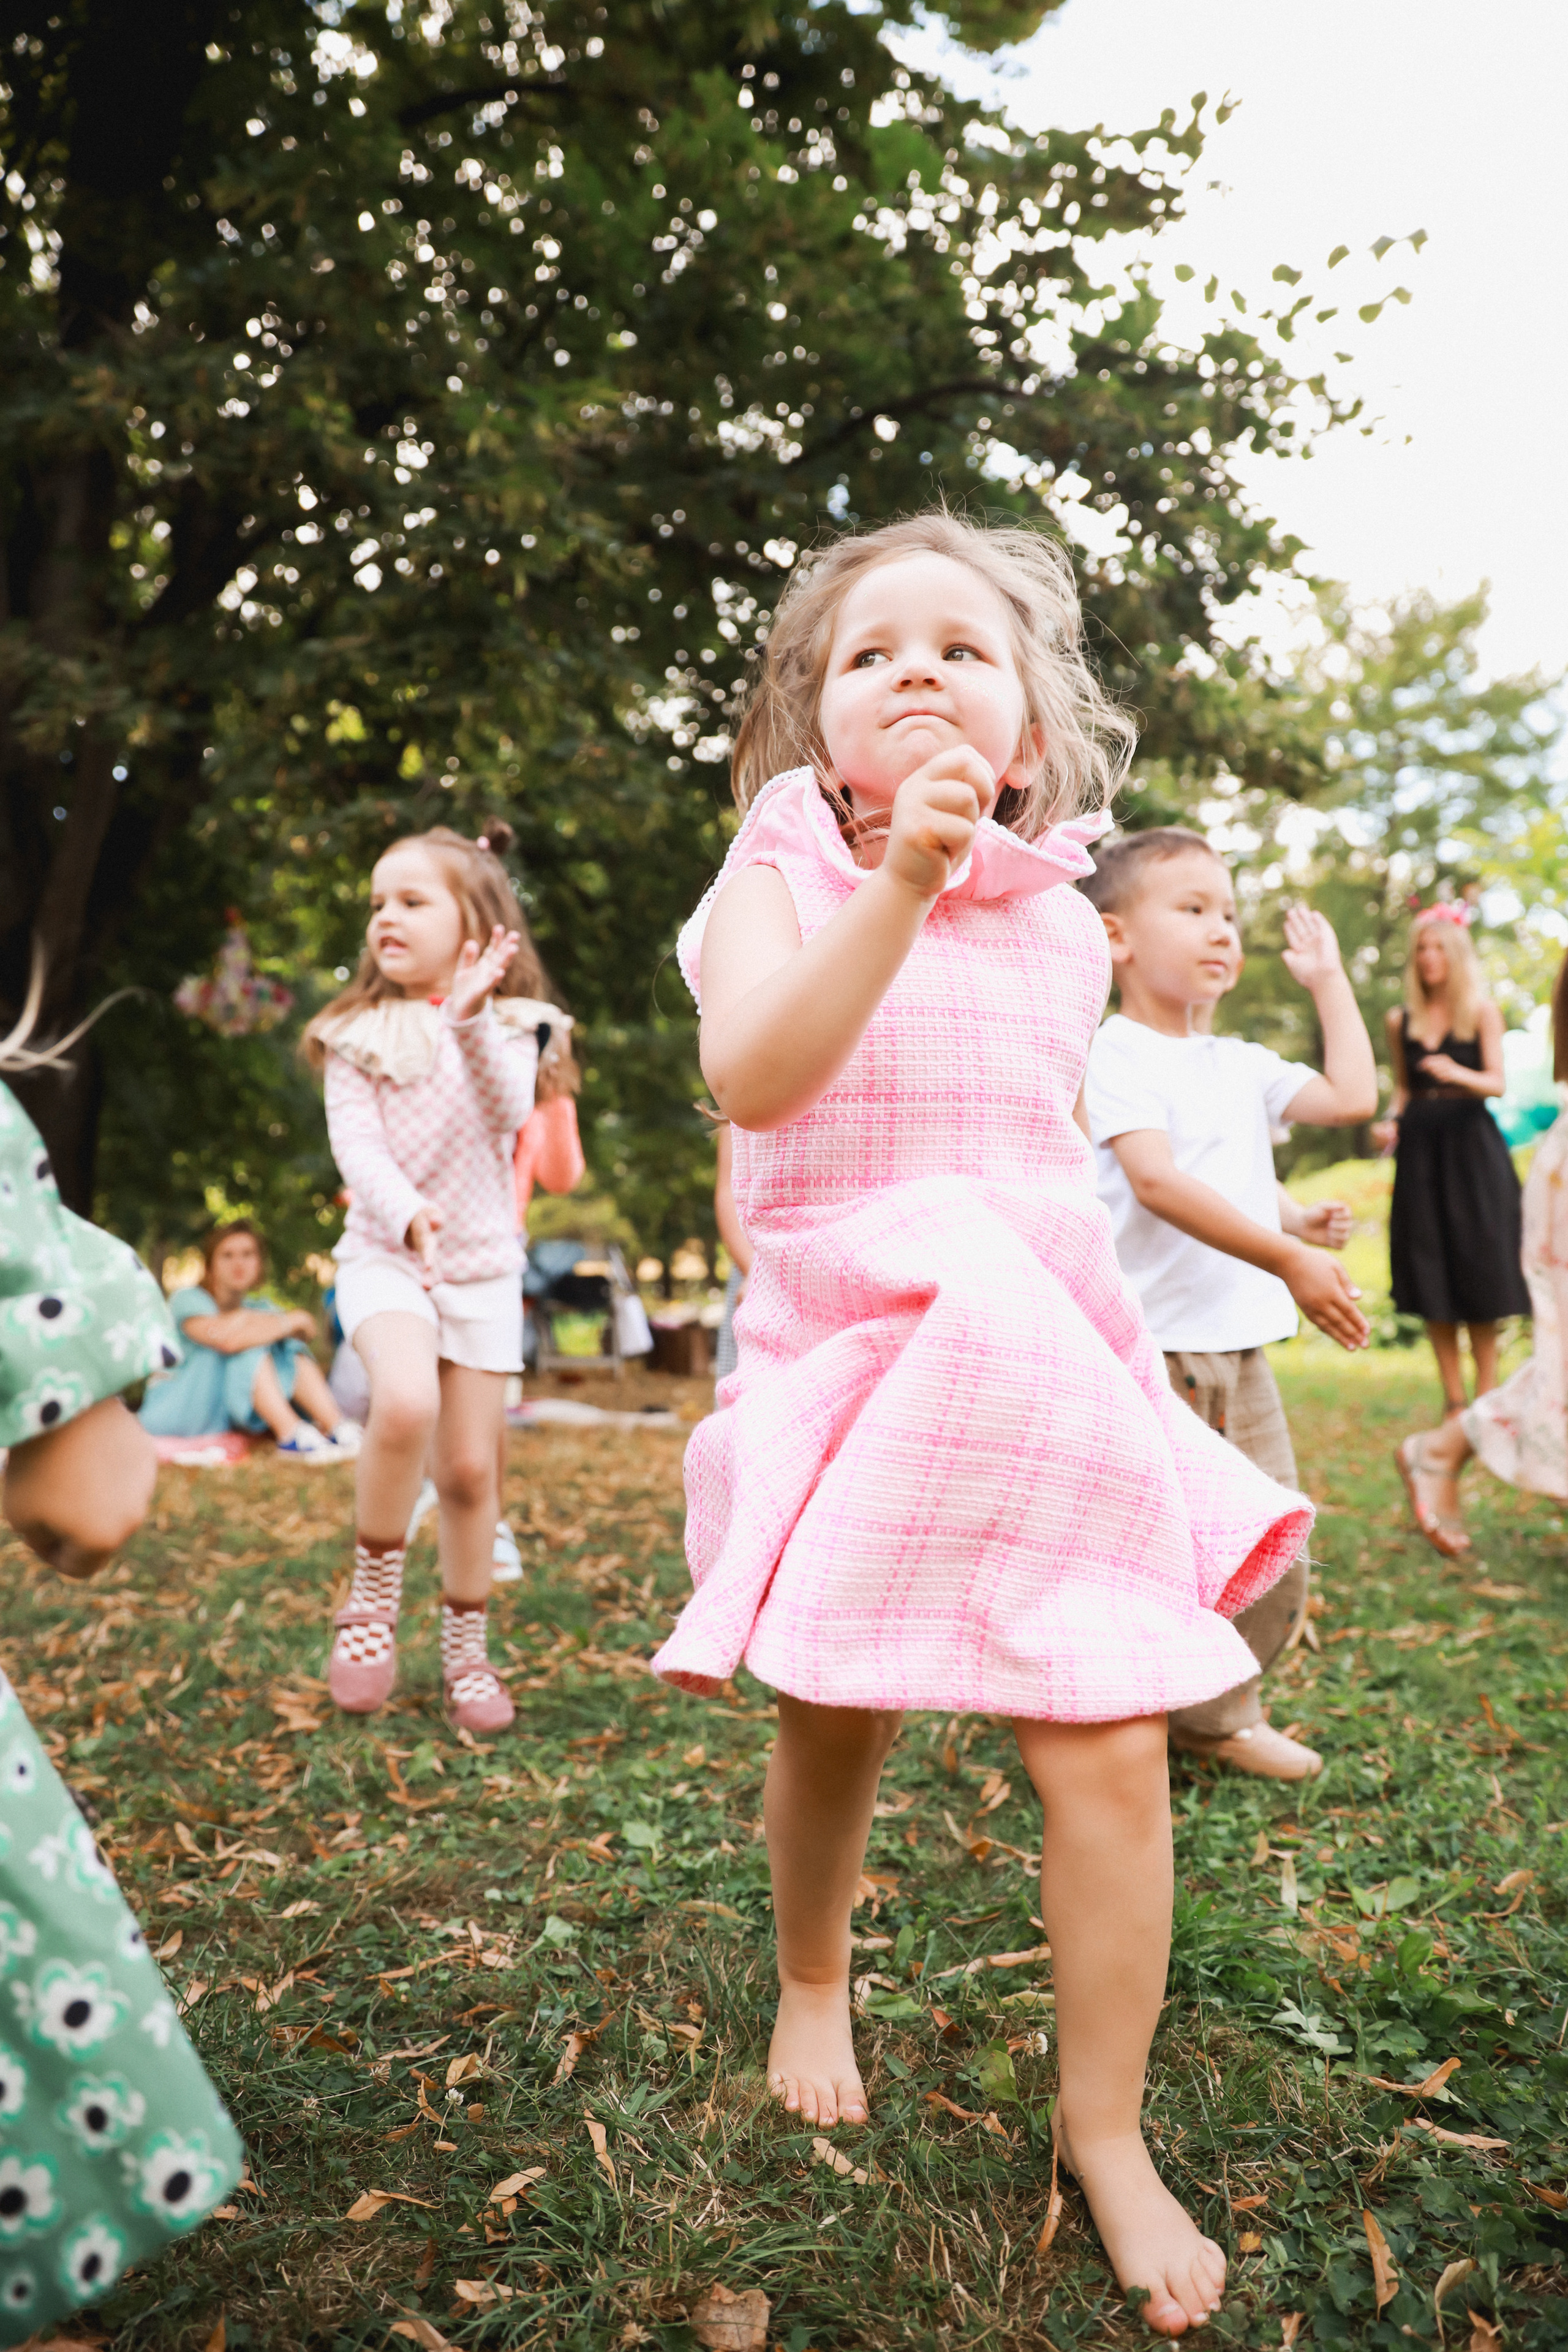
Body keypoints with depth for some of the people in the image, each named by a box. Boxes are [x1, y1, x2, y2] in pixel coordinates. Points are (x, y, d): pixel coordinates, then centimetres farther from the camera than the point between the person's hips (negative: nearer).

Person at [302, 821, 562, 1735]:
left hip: (482, 1265, 1)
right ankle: (373, 1600, -8)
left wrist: (471, 1015, -30)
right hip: (385, 1254, -1)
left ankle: (468, 1652, 23)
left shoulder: (509, 1026, 2)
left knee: (471, 1468, 4)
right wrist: (402, 1209, -29)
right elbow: (354, 1139, -10)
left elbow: (507, 1114, -17)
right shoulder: (359, 1033, 2)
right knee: (406, 1402, -30)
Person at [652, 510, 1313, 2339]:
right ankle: (813, 1976, 42)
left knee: (1113, 1753, -3)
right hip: (851, 1355, -2)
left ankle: (1106, 2132, 17)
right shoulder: (781, 873, -2)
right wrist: (902, 883, -30)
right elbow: (751, 1077, -22)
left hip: (1041, 1360, 3)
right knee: (833, 1729, 10)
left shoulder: (1062, 925, 9)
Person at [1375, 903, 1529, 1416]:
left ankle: (1486, 1393, 6)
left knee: (1479, 1267, -4)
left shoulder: (1483, 1013, 3)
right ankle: (1453, 1399, 6)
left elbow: (1497, 1082, -4)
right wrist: (1391, 1120, -2)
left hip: (1471, 1144, -2)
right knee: (1430, 1271, -1)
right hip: (1420, 1148, 2)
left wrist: (1459, 1075, -24)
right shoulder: (1401, 1021, 10)